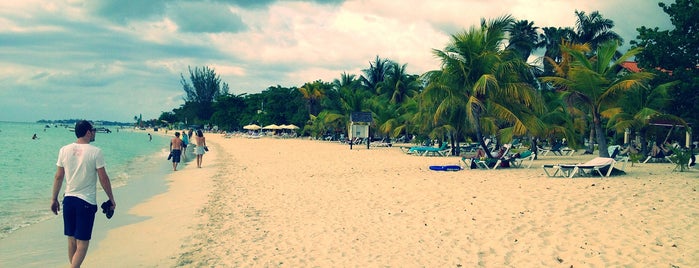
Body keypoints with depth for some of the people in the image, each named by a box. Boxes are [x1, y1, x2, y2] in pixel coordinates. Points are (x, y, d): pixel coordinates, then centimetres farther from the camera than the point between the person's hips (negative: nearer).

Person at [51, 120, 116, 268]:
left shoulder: (64, 150, 2)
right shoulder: (95, 151, -10)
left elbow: (58, 177, 6)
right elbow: (103, 178, -8)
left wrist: (54, 198, 15)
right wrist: (111, 199, 2)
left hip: (68, 199, 5)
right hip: (87, 201, -5)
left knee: (71, 239, 15)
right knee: (82, 241, 0)